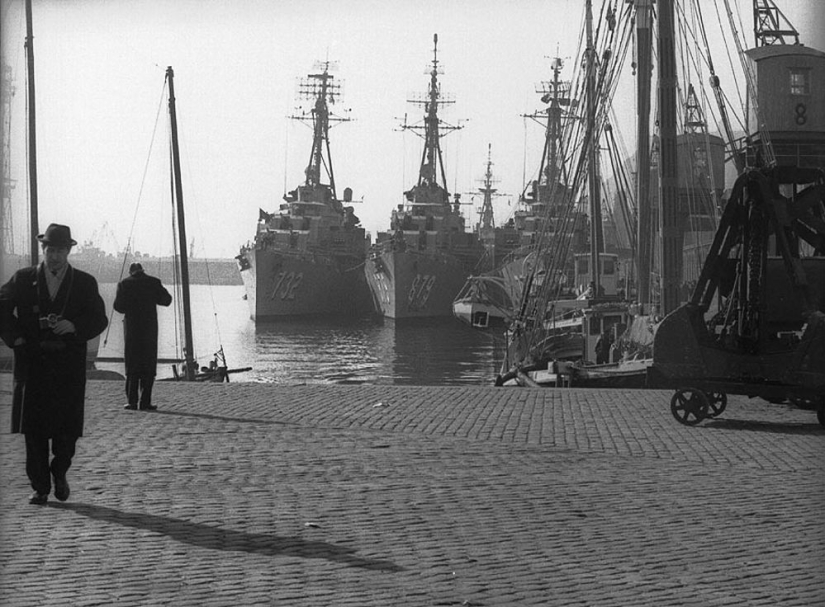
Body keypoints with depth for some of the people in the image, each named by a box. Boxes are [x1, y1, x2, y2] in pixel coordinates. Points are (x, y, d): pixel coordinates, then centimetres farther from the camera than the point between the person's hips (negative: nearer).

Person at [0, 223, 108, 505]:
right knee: (34, 428, 0)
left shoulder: (84, 283, 7)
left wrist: (74, 326, -14)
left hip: (69, 366, 0)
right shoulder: (23, 279, 8)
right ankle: (40, 487, 8)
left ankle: (59, 472, 24)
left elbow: (99, 320, 4)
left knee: (68, 428, -3)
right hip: (32, 363, 0)